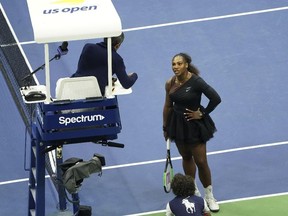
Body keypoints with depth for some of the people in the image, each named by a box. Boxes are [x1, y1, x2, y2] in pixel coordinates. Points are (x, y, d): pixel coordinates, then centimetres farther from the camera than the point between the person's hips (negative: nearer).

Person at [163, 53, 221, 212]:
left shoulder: (196, 82, -21)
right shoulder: (170, 84, -5)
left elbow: (216, 99, -22)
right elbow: (168, 107, 6)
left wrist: (203, 113, -15)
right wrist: (165, 127, 12)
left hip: (194, 124, -5)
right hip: (178, 123, 5)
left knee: (201, 161, -1)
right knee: (186, 158, 18)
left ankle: (209, 196, 15)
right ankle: (193, 190, 37)